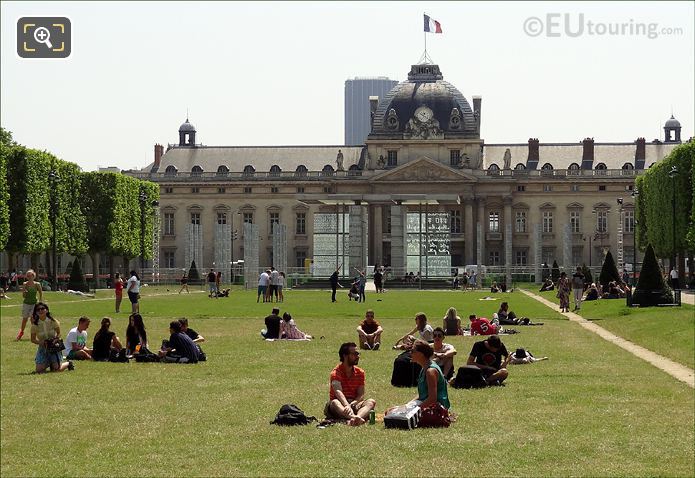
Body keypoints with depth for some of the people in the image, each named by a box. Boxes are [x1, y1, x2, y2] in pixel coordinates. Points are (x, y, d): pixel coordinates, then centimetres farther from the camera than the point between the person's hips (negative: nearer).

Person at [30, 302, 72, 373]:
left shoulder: (53, 321, -9)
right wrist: (39, 342, -18)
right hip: (42, 348, 2)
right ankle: (47, 364, 24)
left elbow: (58, 333, 4)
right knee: (39, 370, -11)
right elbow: (33, 339, 2)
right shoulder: (35, 325, -7)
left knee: (57, 369, -14)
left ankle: (68, 364, 21)